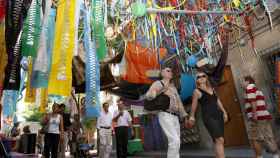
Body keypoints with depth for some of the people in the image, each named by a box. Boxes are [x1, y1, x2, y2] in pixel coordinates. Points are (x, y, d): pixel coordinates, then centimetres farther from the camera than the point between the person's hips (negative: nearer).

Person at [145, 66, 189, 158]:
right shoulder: (158, 83, 0)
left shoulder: (173, 87, 22)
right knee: (175, 140, -16)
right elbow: (148, 96, -16)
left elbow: (179, 102, 23)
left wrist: (184, 117, 18)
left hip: (175, 117, 8)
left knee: (176, 142, 8)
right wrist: (161, 90, -30)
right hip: (165, 115, -8)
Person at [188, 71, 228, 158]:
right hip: (208, 117, -7)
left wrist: (224, 112, 13)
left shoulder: (212, 89, 19)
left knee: (218, 141, 8)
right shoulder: (197, 91, 1)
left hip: (218, 115, 7)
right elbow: (194, 105, 4)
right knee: (219, 140, -17)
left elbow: (218, 101, 21)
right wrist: (192, 117, 7)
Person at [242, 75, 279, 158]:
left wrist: (254, 113, -24)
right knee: (268, 138, 10)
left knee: (254, 139, -1)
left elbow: (253, 101, -18)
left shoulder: (249, 87, -3)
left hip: (257, 117, -9)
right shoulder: (257, 90, 24)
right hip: (265, 116, 9)